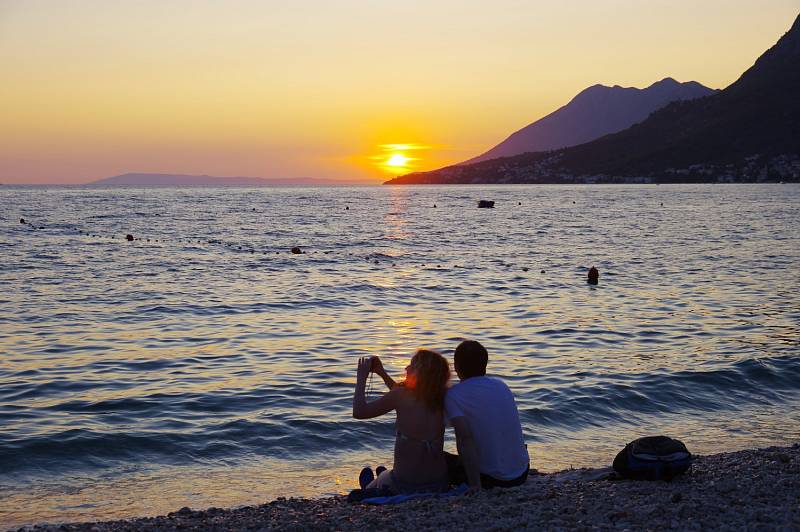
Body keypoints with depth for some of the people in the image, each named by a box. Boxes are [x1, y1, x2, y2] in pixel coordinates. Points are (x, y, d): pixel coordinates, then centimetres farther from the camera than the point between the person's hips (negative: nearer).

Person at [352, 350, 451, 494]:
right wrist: (382, 373, 24)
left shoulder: (401, 395, -17)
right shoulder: (440, 399, 0)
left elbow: (359, 412, -8)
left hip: (407, 487, -6)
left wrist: (361, 377, 3)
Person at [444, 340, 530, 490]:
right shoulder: (501, 385, 6)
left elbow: (465, 438, -25)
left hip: (491, 477, -6)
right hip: (522, 473, 6)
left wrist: (475, 486, -25)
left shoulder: (453, 396, -12)